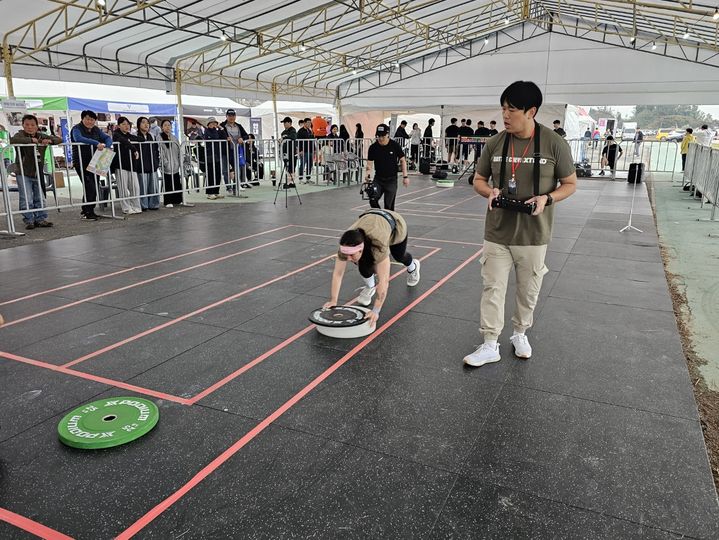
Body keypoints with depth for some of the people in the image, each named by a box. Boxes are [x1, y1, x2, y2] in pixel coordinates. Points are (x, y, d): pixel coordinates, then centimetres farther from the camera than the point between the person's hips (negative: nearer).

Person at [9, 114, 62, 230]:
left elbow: (59, 140, 8)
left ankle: (41, 219, 17)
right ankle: (29, 220, 1)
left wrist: (50, 141, -12)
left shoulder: (42, 136, 10)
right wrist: (31, 140, -26)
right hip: (23, 174, -5)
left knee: (39, 198, 10)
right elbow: (12, 140, -26)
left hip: (38, 173, 5)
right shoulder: (20, 135, -4)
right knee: (26, 200, -7)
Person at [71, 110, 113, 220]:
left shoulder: (96, 130, 13)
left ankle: (87, 211, 19)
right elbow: (78, 138, -27)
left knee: (95, 186, 6)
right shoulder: (77, 128, -7)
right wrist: (96, 143, -36)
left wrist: (106, 146, -16)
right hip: (81, 162, -6)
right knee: (89, 186, -13)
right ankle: (87, 212, -1)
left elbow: (107, 138, 7)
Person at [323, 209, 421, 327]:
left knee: (399, 256, 23)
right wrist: (333, 300, -35)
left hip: (395, 224, -2)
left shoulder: (378, 243, -47)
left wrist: (376, 311, -50)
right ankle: (370, 286, 10)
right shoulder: (347, 245, -35)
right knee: (364, 262, -19)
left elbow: (383, 280, -47)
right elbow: (337, 274, -29)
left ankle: (413, 266, 58)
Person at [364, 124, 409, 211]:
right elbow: (369, 163, -1)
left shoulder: (395, 145, -8)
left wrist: (405, 176, -3)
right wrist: (368, 174, -21)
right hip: (378, 179, 2)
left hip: (391, 180, -2)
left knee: (389, 205, -1)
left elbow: (402, 160, 1)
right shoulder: (373, 147, -5)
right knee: (373, 200, -12)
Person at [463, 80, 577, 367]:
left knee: (529, 290, 13)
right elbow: (479, 180, 10)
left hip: (533, 235, -1)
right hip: (497, 233, 2)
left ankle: (520, 334, 36)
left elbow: (570, 184, 1)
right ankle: (490, 345, 14)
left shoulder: (554, 144, -8)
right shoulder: (495, 143, -1)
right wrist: (490, 192, -13)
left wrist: (547, 198, -18)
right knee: (492, 288, 2)